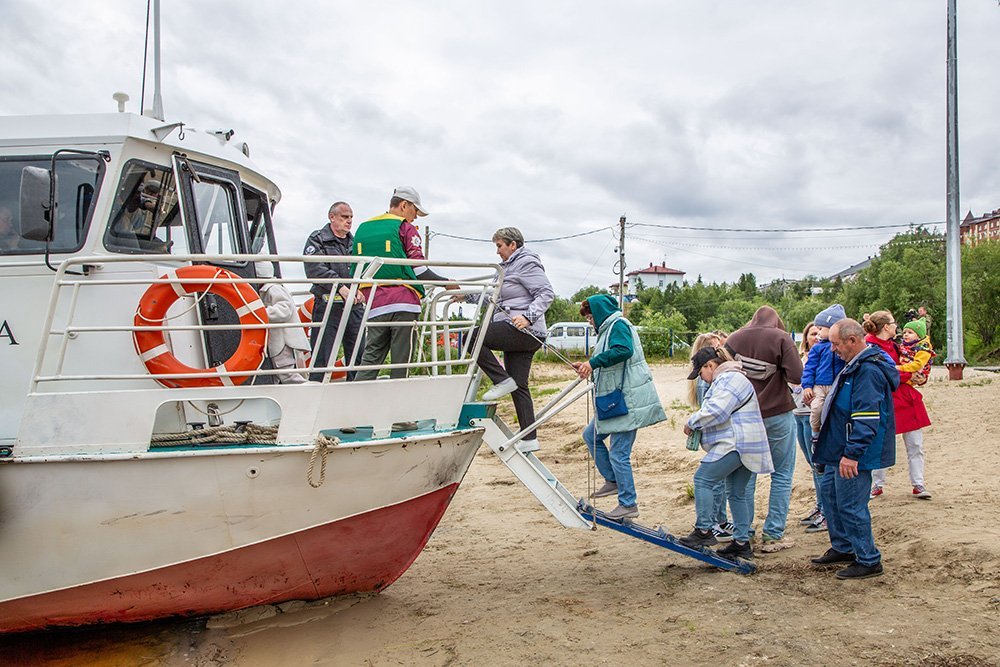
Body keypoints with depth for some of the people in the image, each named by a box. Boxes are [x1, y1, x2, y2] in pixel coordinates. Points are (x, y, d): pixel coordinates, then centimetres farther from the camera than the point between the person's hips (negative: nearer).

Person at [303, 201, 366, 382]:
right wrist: (340, 287, -21)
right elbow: (315, 269, -12)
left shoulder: (355, 243, 21)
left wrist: (360, 290, -6)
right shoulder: (317, 240, 4)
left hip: (355, 306, 5)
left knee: (359, 355, 5)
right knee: (322, 358, -6)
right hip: (327, 306, -5)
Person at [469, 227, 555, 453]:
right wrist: (467, 296, 25)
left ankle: (502, 381, -10)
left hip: (523, 331, -10)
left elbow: (546, 293, -15)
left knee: (472, 337, -15)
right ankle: (529, 438, 9)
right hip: (517, 334, 10)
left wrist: (528, 317, -27)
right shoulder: (509, 266, 24)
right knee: (519, 386, 8)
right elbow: (495, 297, 31)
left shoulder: (527, 263, -6)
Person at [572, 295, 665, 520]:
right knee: (591, 436, 19)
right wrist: (587, 367, 13)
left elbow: (624, 350, -33)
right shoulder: (608, 329, 19)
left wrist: (593, 362, -30)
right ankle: (613, 481, 27)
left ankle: (629, 505, 5)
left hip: (627, 401, -11)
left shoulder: (619, 326, -12)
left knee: (618, 454, -5)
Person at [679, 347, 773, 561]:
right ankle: (742, 543, 17)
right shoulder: (725, 379, 24)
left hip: (736, 445, -11)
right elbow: (718, 413, 29)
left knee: (703, 479, -12)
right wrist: (696, 424, 12)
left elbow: (716, 411, -22)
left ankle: (703, 531, -12)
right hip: (746, 447, 11)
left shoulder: (729, 379, -12)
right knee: (738, 494, 13)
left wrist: (691, 423, -9)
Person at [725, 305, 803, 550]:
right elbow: (797, 376, -16)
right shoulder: (781, 338, -9)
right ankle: (773, 535, 6)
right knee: (781, 476, 8)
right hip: (778, 415, -4)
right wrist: (780, 371, 3)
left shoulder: (734, 338, 2)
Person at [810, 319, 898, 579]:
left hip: (855, 453, -11)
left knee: (850, 505, -4)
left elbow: (866, 418, -28)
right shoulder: (856, 365, 13)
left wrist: (852, 453, -28)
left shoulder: (868, 370, -22)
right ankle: (842, 548, 32)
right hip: (840, 450, 11)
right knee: (829, 492, 19)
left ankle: (868, 561, 8)